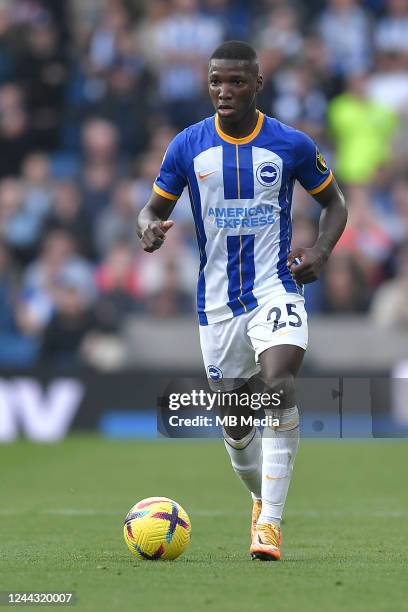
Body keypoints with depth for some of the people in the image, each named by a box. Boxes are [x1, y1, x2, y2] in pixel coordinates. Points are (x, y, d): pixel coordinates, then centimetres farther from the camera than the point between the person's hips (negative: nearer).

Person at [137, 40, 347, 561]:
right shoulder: (188, 146, -1)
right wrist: (149, 229, -17)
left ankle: (269, 519, -25)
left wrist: (320, 252, -8)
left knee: (279, 385, -26)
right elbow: (154, 207, 7)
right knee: (233, 416, 9)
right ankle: (261, 497, 38)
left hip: (276, 288, -3)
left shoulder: (292, 145, -3)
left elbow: (333, 203, 10)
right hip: (217, 298, 3)